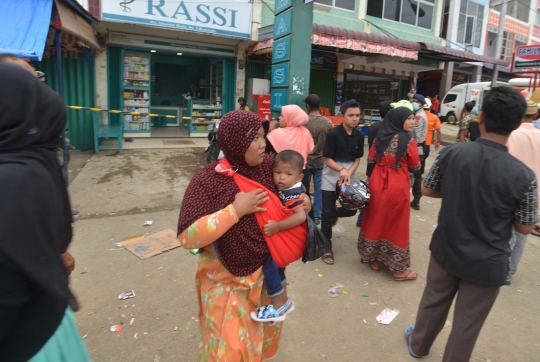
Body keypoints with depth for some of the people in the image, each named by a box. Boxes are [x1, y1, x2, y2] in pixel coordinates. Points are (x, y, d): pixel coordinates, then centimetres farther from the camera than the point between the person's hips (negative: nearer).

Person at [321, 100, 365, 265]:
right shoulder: (333, 134, -16)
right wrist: (341, 170, -32)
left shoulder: (359, 135, -1)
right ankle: (327, 248, 16)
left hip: (349, 178, 4)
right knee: (327, 215, 1)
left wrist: (349, 173, -15)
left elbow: (357, 159, 3)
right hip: (331, 179, -4)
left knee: (351, 210, 7)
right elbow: (327, 160, -15)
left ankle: (334, 214, 41)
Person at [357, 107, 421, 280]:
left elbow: (370, 159, 7)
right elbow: (415, 167, -5)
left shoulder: (380, 137, 2)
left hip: (377, 182, 5)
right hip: (397, 186, -5)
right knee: (396, 224, 5)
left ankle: (373, 259, 26)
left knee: (376, 220, 15)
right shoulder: (408, 140, -13)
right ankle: (399, 268, 16)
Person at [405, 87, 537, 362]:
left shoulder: (451, 153, -16)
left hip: (446, 249, 3)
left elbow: (427, 190, -2)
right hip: (487, 264, -3)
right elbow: (525, 227, -8)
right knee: (467, 323, 18)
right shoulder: (523, 176, -21)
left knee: (433, 302, 26)